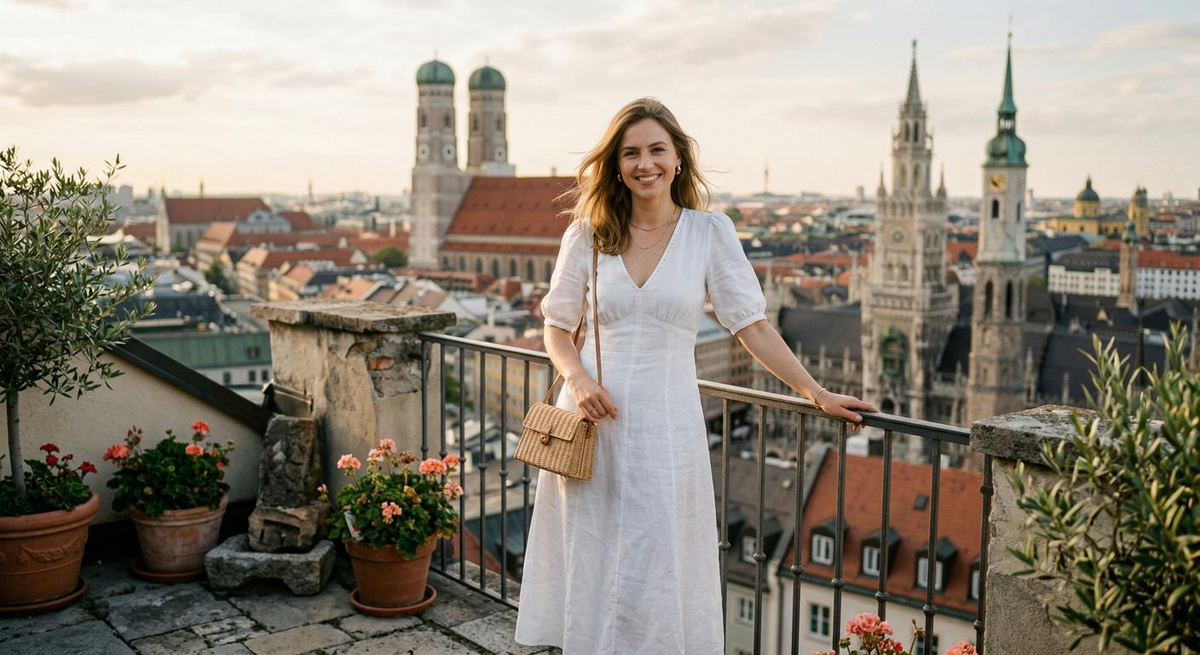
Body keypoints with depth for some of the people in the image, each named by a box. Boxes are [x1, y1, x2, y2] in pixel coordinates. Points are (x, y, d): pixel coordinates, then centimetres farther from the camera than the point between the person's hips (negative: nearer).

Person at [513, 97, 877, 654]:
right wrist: (578, 380, -11)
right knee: (590, 565, 7)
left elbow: (752, 326, 2)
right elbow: (557, 328, 8)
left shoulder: (709, 232, 0)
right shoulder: (587, 234, 3)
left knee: (659, 573, 1)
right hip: (594, 419, 1)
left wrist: (818, 394, -1)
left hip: (666, 423, -1)